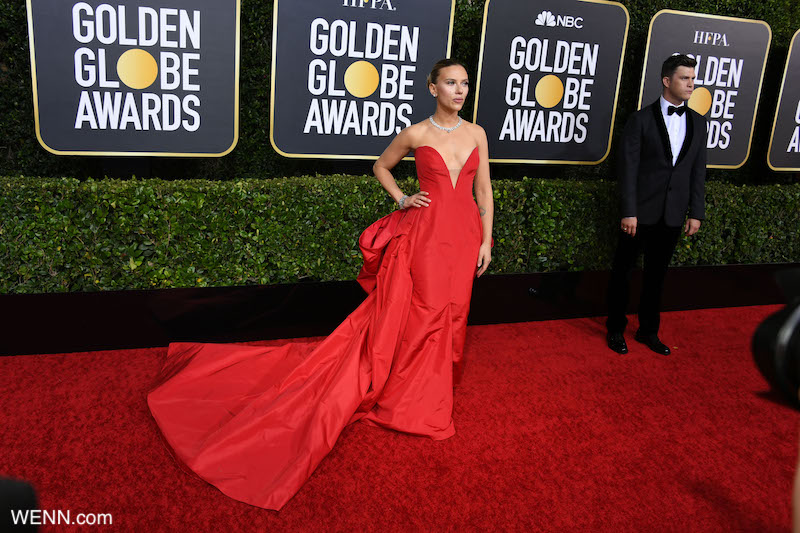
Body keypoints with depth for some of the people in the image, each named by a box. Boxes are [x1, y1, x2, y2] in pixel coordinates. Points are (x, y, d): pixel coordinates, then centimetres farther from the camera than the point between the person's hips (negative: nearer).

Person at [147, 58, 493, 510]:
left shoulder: (477, 133, 8)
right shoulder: (416, 133, -1)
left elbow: (484, 190, 10)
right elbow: (382, 166, 15)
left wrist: (486, 241, 6)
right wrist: (402, 199, 1)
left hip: (465, 234, 4)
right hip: (425, 233, -4)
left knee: (450, 314, 11)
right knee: (416, 313, -3)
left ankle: (434, 386, 30)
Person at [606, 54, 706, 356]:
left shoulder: (697, 122, 8)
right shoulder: (641, 119, -6)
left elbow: (698, 171, 9)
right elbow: (628, 168, -9)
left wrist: (696, 213, 4)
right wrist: (628, 212, -15)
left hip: (673, 216, 4)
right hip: (641, 213, -4)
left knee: (656, 275, 14)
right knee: (622, 271, 7)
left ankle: (649, 331, 28)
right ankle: (615, 329, 22)